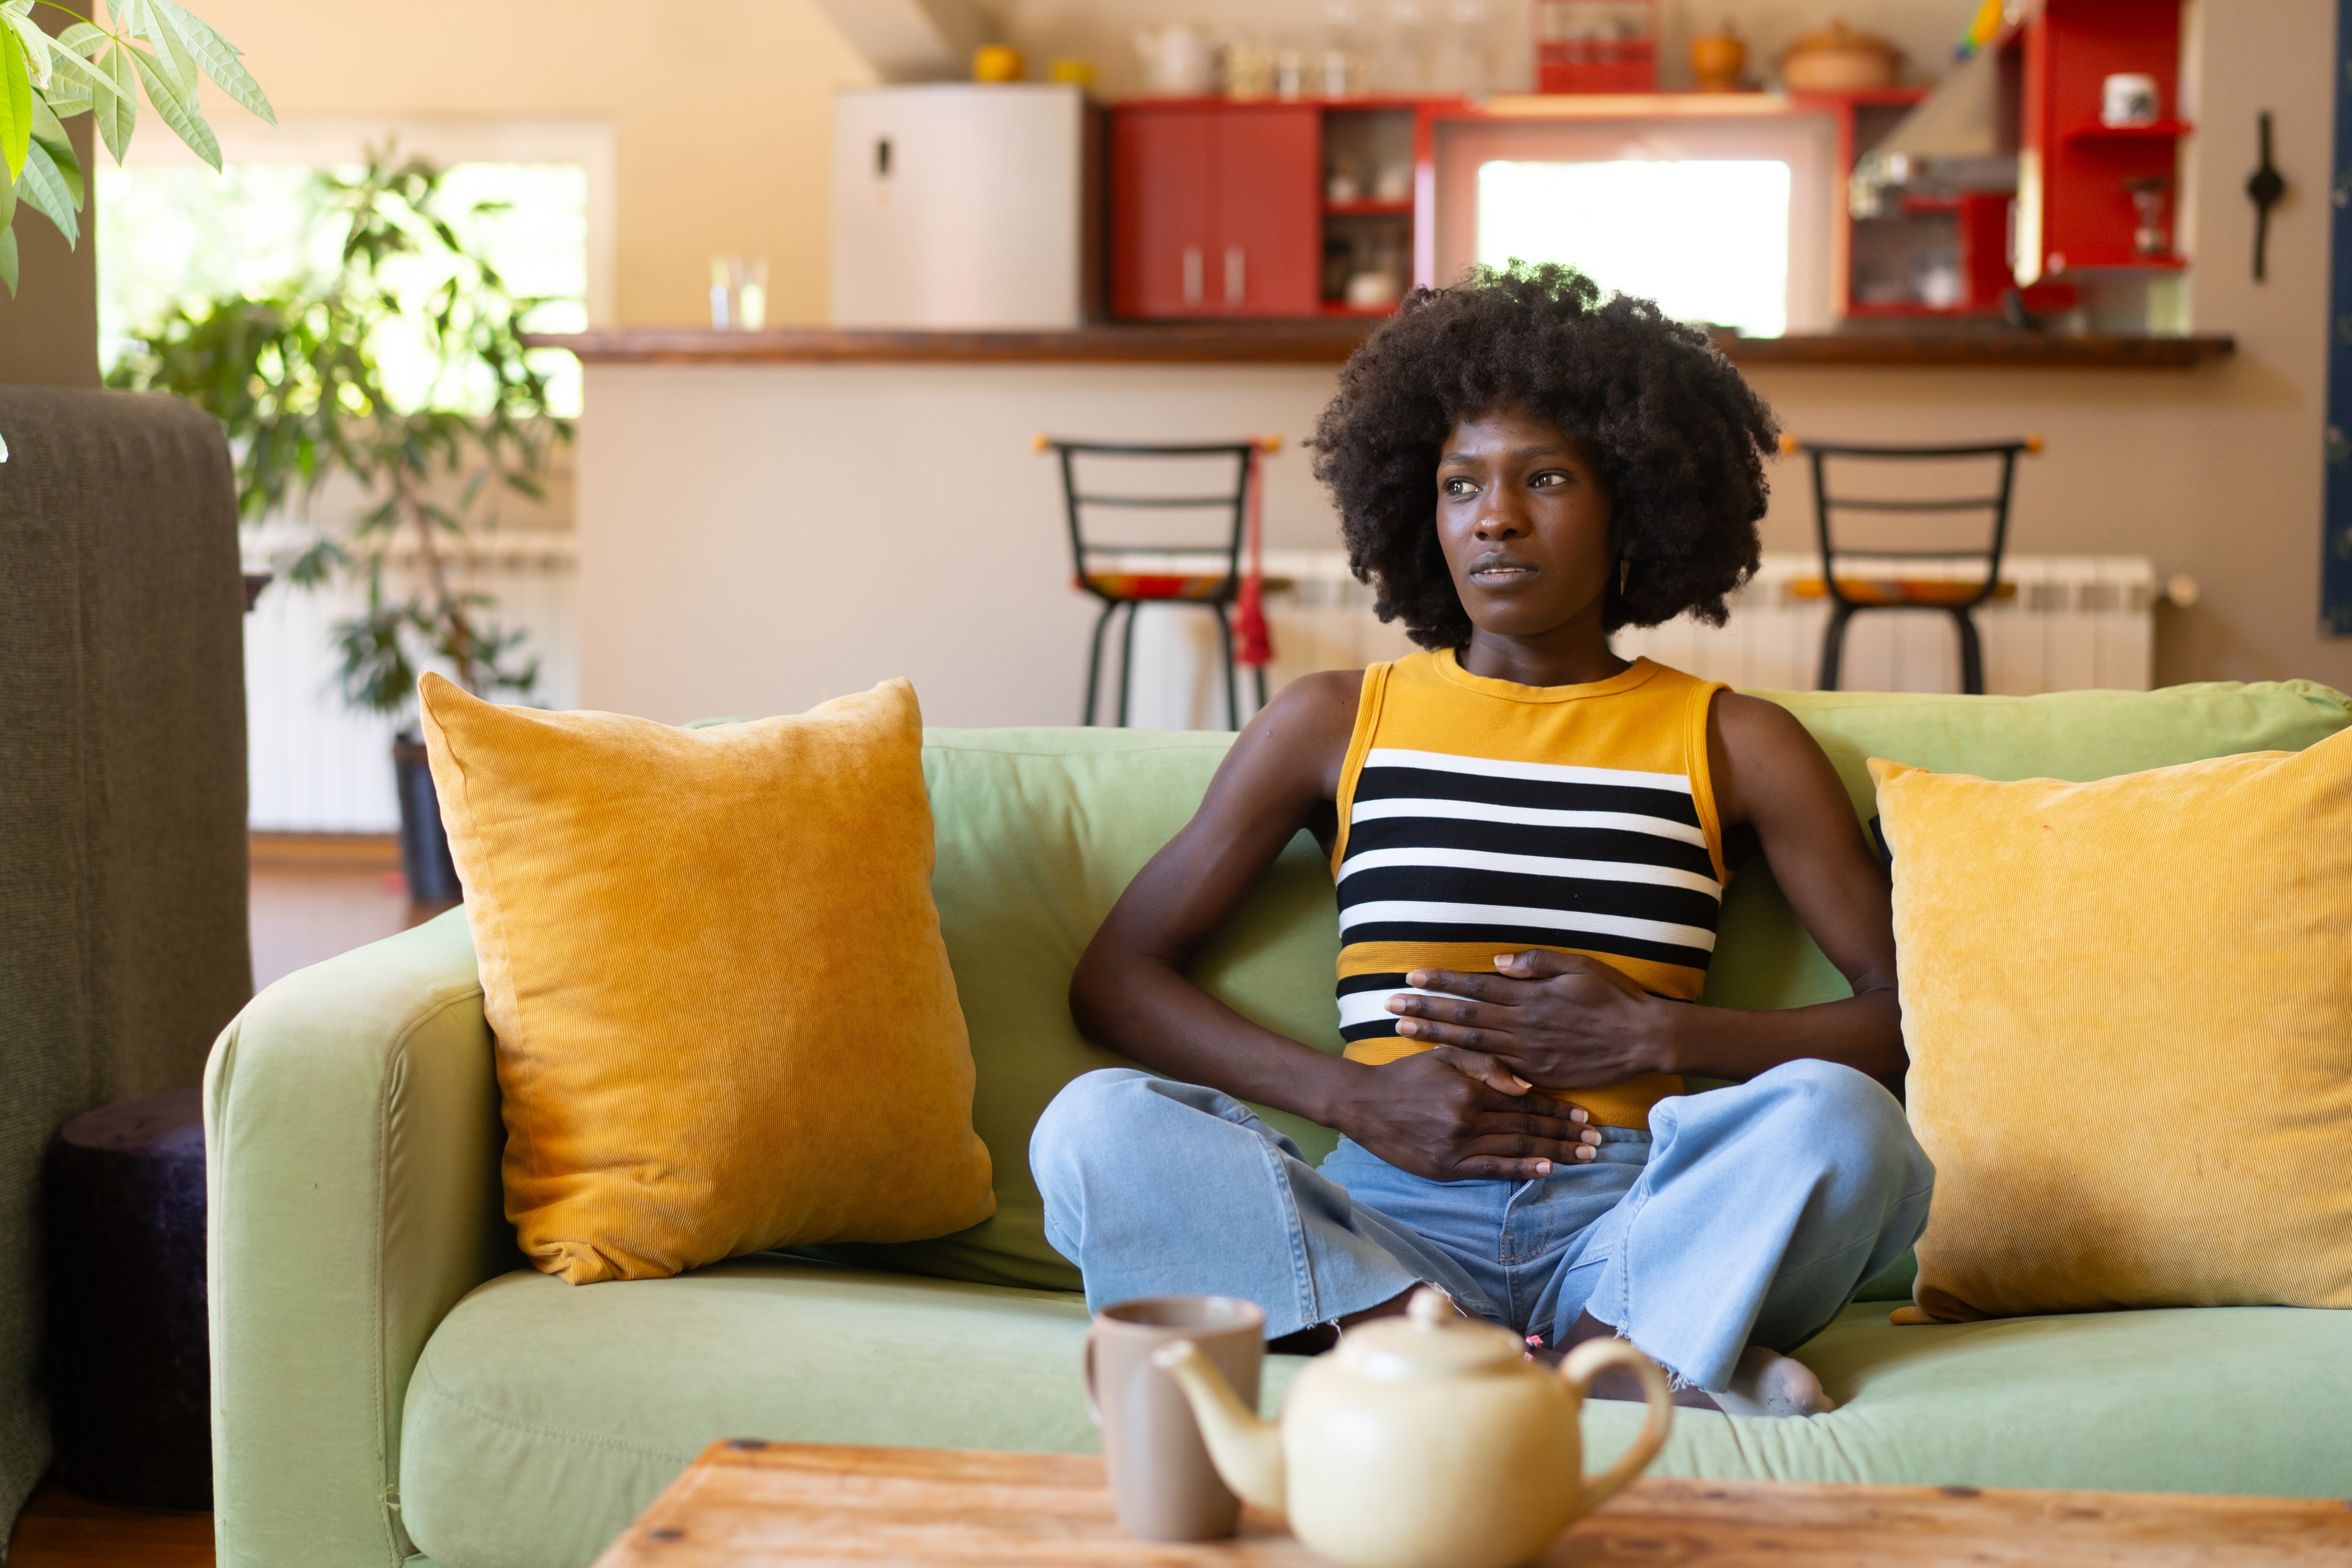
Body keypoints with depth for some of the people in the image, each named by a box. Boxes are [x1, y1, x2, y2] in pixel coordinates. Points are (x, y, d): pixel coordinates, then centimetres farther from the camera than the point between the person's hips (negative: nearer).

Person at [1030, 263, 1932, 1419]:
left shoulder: (1734, 746, 15)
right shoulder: (1334, 723, 16)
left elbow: (1909, 1015, 10)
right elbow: (1114, 975, 12)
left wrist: (1652, 1035, -4)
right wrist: (1360, 1097, -2)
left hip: (1630, 1227, -1)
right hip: (1389, 1222, 1)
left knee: (1834, 1117, -30)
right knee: (1096, 1128, -29)